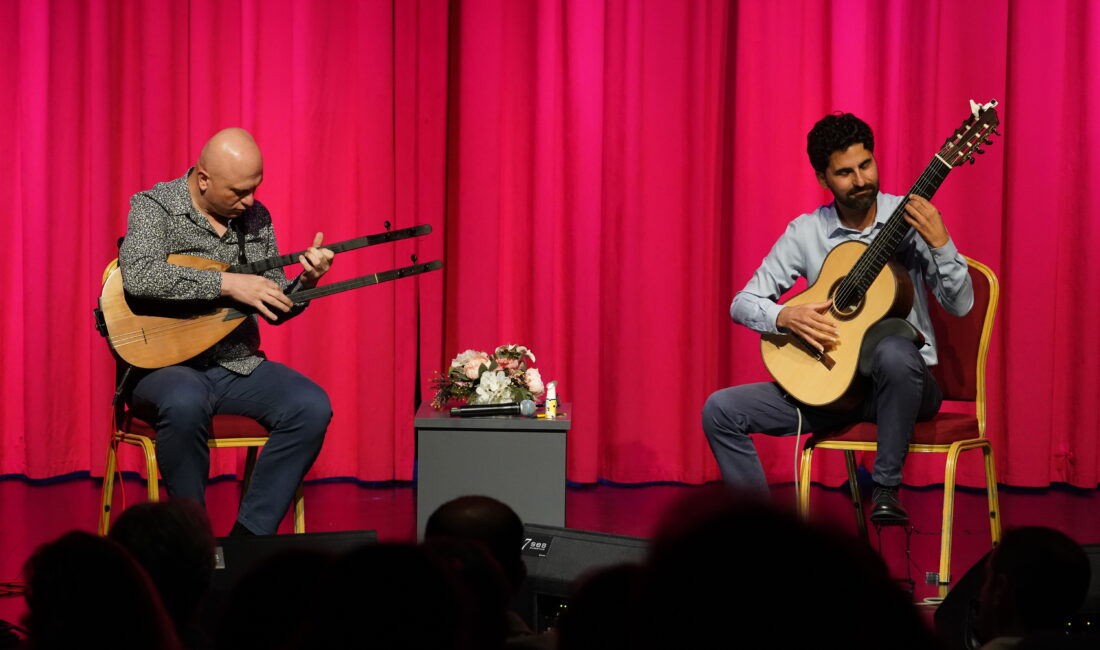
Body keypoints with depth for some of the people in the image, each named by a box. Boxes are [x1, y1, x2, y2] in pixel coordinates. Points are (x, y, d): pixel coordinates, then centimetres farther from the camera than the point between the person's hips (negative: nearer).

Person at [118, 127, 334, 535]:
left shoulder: (255, 217, 9)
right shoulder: (153, 207, -7)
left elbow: (275, 308, 14)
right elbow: (140, 276, -28)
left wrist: (306, 283, -8)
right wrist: (227, 283, -29)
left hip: (236, 365, 5)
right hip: (166, 366, -5)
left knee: (312, 407, -20)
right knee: (186, 403, -39)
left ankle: (248, 538, -13)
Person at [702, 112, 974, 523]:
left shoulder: (910, 219, -4)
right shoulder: (806, 233, 3)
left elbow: (960, 305, -8)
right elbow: (742, 303, 3)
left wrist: (940, 243, -24)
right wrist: (786, 317, -18)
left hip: (902, 382, -3)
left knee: (894, 352, -40)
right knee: (720, 411, -12)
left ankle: (886, 487, -22)